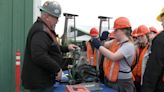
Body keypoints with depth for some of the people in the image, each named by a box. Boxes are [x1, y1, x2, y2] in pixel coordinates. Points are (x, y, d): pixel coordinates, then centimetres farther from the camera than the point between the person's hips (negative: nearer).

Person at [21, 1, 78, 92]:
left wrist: (66, 48, 19)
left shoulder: (44, 29, 16)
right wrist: (57, 69, -25)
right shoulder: (40, 31, -22)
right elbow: (39, 56, -34)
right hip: (39, 81, -11)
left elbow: (51, 48, 28)